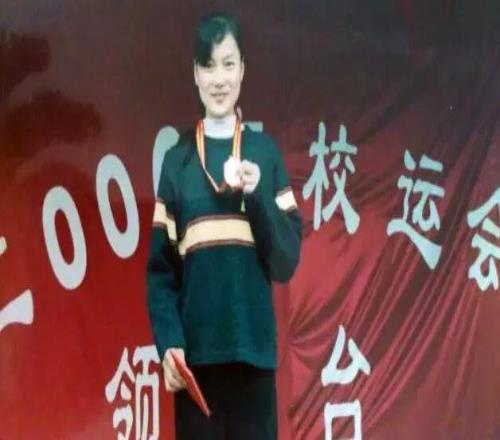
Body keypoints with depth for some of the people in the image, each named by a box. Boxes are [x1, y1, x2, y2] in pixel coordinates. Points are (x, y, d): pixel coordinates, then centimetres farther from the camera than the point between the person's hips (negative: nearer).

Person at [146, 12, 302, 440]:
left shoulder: (266, 152, 6)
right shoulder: (177, 160, 6)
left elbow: (288, 259, 2)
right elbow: (160, 267, 4)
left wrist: (258, 196, -11)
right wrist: (167, 343, -8)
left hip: (254, 349, 0)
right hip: (195, 352, 0)